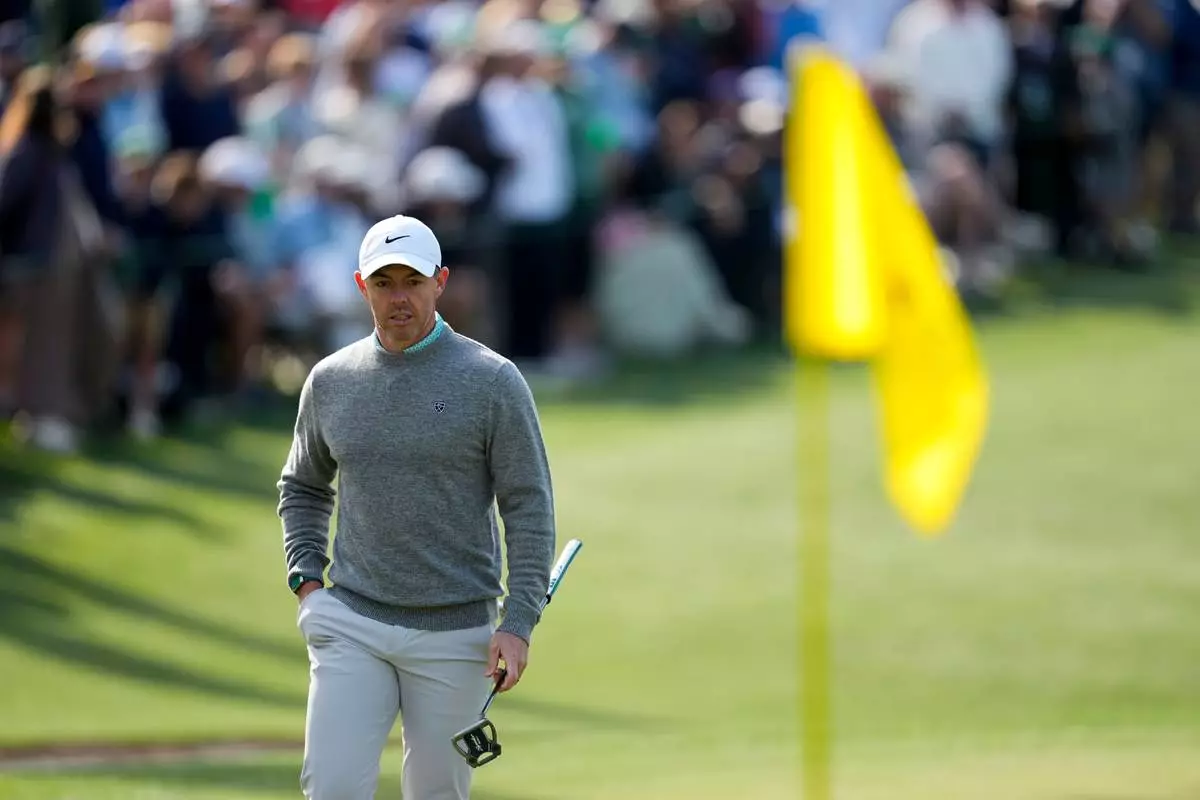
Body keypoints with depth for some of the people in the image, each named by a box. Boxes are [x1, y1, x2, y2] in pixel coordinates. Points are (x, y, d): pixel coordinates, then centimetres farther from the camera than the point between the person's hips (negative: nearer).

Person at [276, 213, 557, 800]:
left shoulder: (491, 381, -4)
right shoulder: (330, 381, 7)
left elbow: (529, 508, -4)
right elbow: (304, 488, 22)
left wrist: (518, 624, -12)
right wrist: (306, 582, 7)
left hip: (455, 632, -2)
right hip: (351, 623, 2)